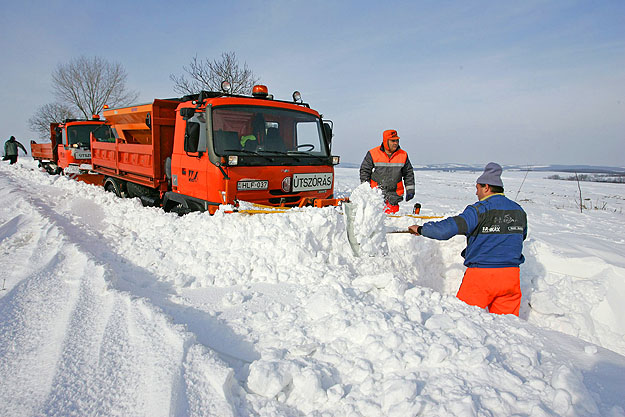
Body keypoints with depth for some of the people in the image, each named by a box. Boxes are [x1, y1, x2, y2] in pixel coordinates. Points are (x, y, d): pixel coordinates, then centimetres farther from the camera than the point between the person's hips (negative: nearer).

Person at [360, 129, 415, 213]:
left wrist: (410, 190, 11)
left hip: (394, 193, 2)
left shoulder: (403, 155, 6)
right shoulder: (373, 154, -3)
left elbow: (408, 173, 15)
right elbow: (364, 171, 3)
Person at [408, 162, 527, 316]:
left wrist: (421, 229, -7)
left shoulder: (479, 210, -13)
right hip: (511, 275, 6)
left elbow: (447, 229, -21)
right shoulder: (519, 211, 7)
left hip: (481, 274, -6)